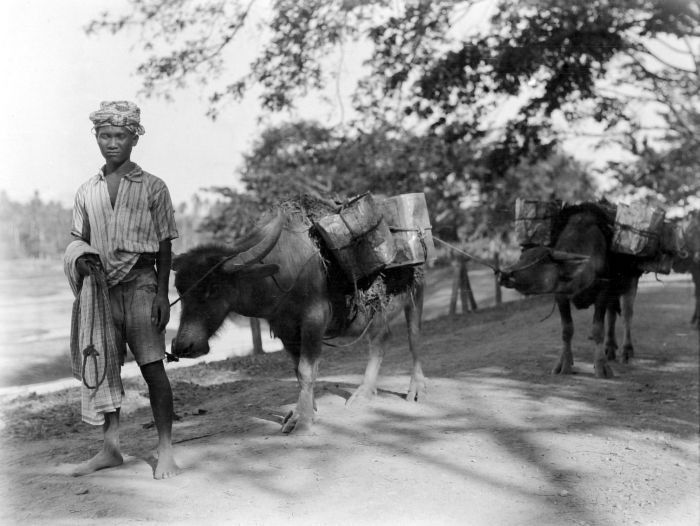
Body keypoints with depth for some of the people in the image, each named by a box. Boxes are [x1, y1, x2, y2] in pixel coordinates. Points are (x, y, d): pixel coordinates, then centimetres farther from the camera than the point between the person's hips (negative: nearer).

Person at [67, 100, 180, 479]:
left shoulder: (153, 188, 1)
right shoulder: (87, 191, 11)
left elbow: (164, 246, 1)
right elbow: (78, 238, 18)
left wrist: (162, 294, -6)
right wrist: (82, 257, -6)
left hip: (140, 283, -4)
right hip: (101, 287, 4)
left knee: (152, 365, -7)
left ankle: (165, 452, 0)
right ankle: (110, 449, 19)